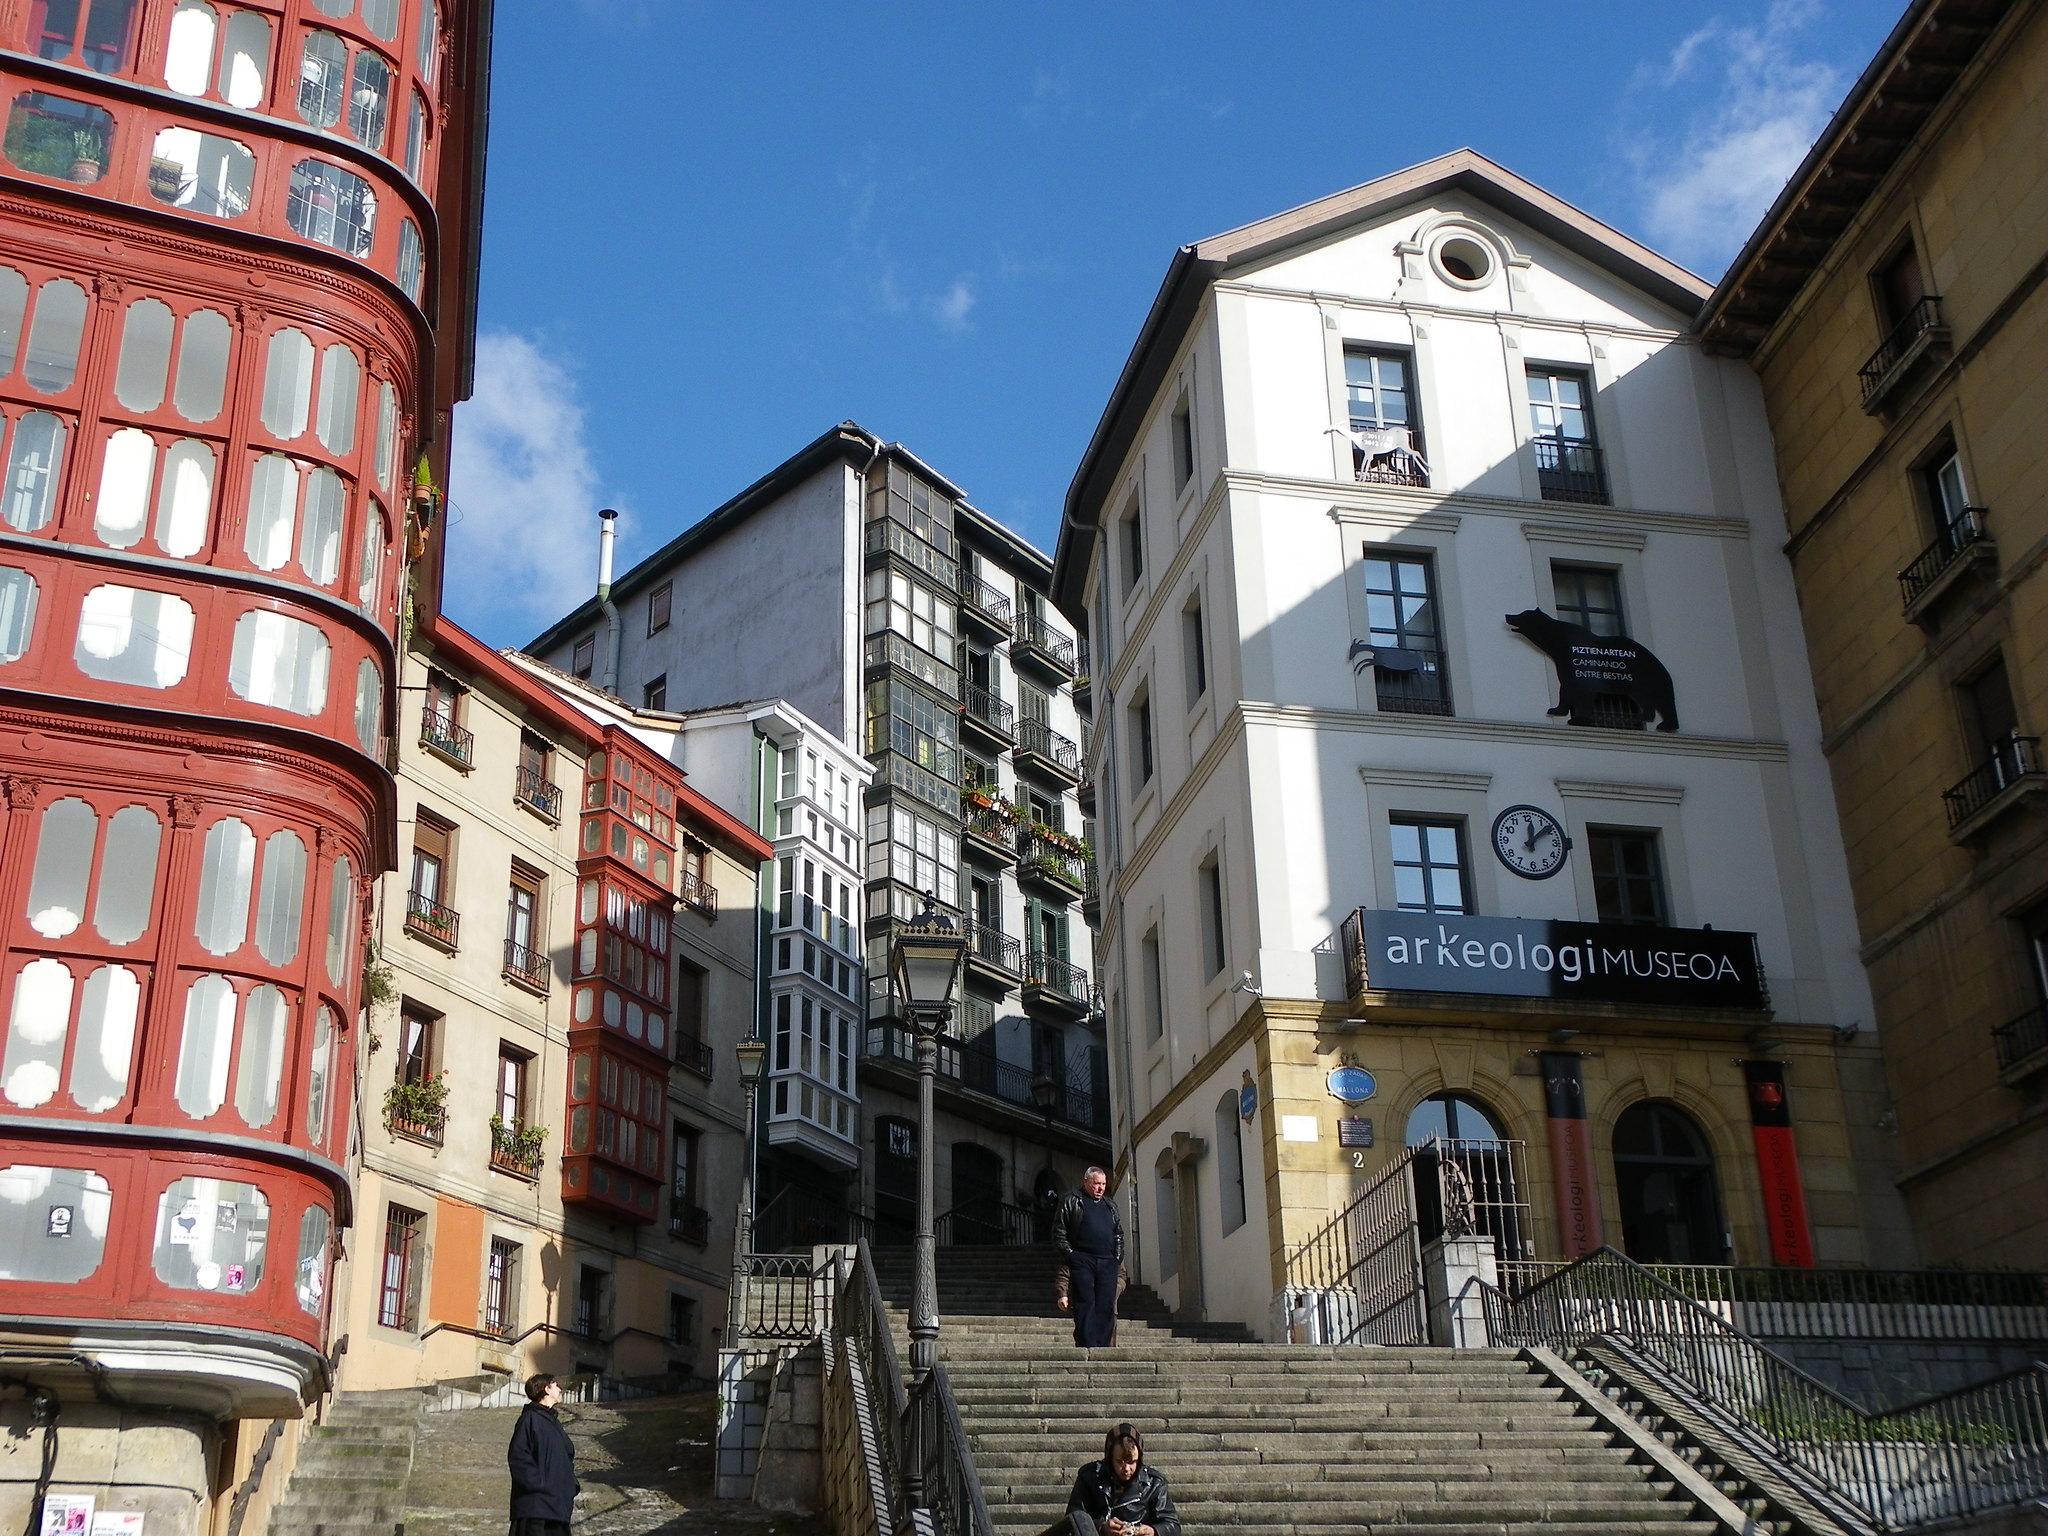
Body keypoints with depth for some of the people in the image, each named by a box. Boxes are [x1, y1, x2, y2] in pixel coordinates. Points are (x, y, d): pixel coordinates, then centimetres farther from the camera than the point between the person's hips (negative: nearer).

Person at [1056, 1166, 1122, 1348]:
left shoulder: (1110, 1206, 23)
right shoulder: (1071, 1202, 8)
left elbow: (1119, 1234, 25)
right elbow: (1059, 1232, 2)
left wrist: (1118, 1258, 10)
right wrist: (1071, 1256, -7)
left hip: (1108, 1263, 5)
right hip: (1082, 1262, -5)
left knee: (1106, 1305, -2)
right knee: (1085, 1304, -12)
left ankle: (1103, 1346, -1)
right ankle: (1086, 1346, -16)